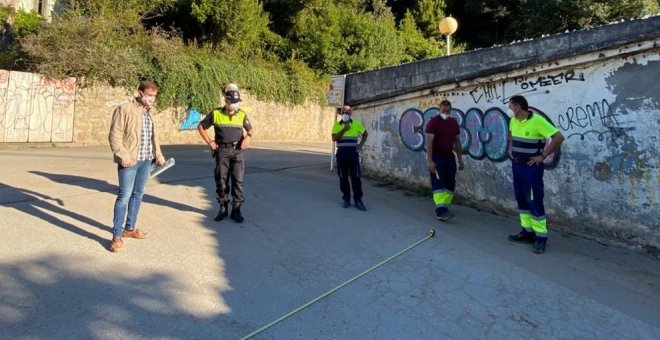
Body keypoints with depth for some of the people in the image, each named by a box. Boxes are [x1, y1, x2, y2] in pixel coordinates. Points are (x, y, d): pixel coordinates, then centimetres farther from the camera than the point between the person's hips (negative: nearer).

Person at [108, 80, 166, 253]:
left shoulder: (150, 112, 14)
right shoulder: (124, 109, -8)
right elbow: (115, 136, -12)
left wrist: (158, 154, 12)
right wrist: (123, 156, -19)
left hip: (146, 160, 7)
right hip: (130, 160, -7)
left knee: (138, 194, 15)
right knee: (124, 196, -5)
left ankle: (130, 228, 28)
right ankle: (117, 235, 2)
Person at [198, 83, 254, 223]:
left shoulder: (242, 114, 3)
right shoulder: (216, 113, -1)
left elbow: (250, 130, 17)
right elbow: (201, 127, 9)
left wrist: (248, 137, -5)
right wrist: (209, 142, 0)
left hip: (237, 151, 1)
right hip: (222, 151, 0)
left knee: (238, 181, -2)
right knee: (221, 181, 5)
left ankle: (236, 210, 6)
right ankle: (223, 208, 18)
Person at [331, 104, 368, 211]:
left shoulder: (356, 124, 3)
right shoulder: (337, 125, 2)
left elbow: (365, 134, 17)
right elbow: (334, 138, -10)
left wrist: (361, 145, 4)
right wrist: (343, 129, -17)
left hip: (353, 153, -1)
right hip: (341, 153, 1)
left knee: (355, 177, -2)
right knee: (343, 178, 5)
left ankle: (358, 200, 3)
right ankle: (346, 199, 16)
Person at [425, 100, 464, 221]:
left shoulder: (454, 123, 8)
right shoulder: (433, 122, -11)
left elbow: (457, 141, 14)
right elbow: (429, 142, -16)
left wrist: (460, 159, 11)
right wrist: (429, 160, -23)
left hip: (449, 156, 7)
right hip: (436, 156, -6)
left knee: (450, 184, 5)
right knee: (439, 183, -12)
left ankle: (444, 207, 15)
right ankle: (440, 211, -17)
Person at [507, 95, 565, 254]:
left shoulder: (537, 120, -19)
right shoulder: (513, 121, 6)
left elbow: (559, 137, -20)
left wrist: (543, 155, -18)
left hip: (531, 166, -8)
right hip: (516, 164, 8)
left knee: (534, 201, -5)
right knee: (521, 199, 13)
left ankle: (541, 237, 5)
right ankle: (527, 232, 23)